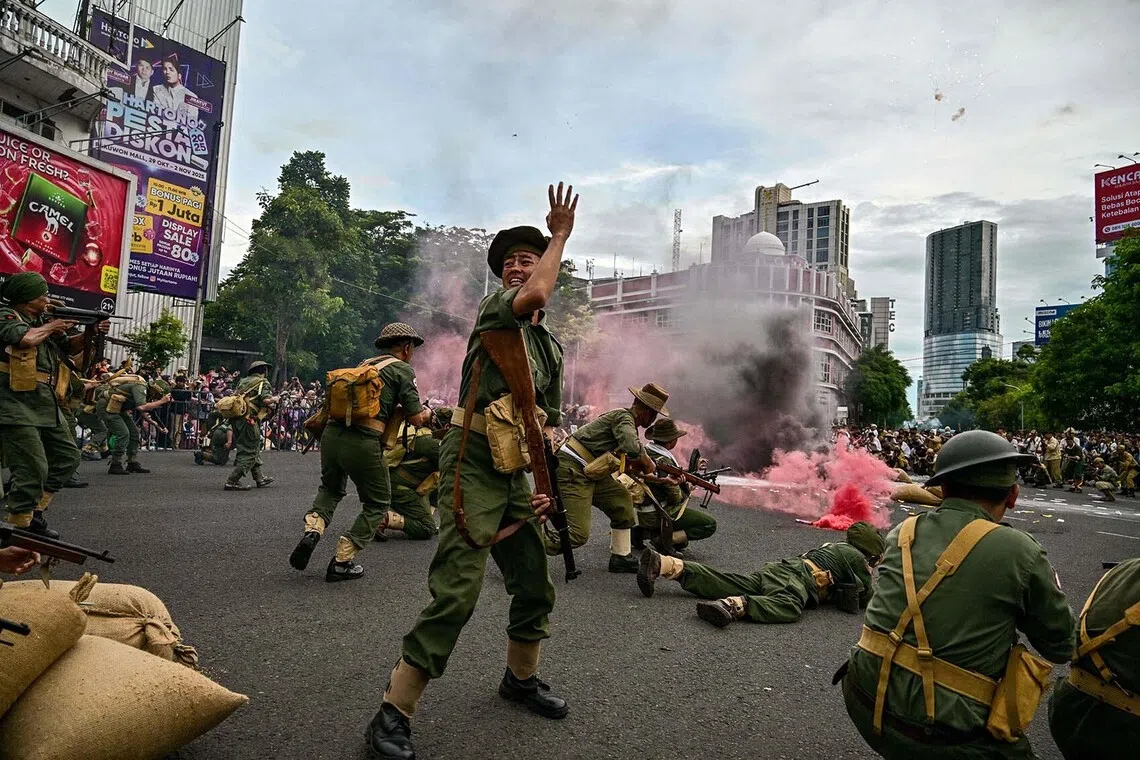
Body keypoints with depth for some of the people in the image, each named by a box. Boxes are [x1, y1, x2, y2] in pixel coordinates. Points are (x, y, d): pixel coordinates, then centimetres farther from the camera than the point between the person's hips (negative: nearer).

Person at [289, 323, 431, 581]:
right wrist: (427, 412, 21)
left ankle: (313, 530, 9)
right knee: (378, 504, 15)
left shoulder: (365, 364, 22)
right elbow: (416, 418, -1)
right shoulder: (403, 370, 3)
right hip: (362, 442, -6)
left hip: (331, 433, 6)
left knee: (331, 488, 32)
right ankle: (342, 561, 12)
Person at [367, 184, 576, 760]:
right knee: (456, 591, -14)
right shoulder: (494, 308, -2)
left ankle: (520, 678, 39)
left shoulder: (551, 347, 18)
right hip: (474, 460, -7)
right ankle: (393, 714, 0)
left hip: (515, 472, 8)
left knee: (535, 586, 16)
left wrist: (546, 485, 8)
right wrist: (561, 234, -9)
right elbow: (535, 297, -26)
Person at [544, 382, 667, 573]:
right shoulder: (624, 417, -11)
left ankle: (621, 558, 23)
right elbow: (632, 447, -32)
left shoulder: (628, 422, 18)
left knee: (623, 501, 15)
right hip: (572, 471, -10)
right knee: (577, 534, -15)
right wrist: (648, 463, -11)